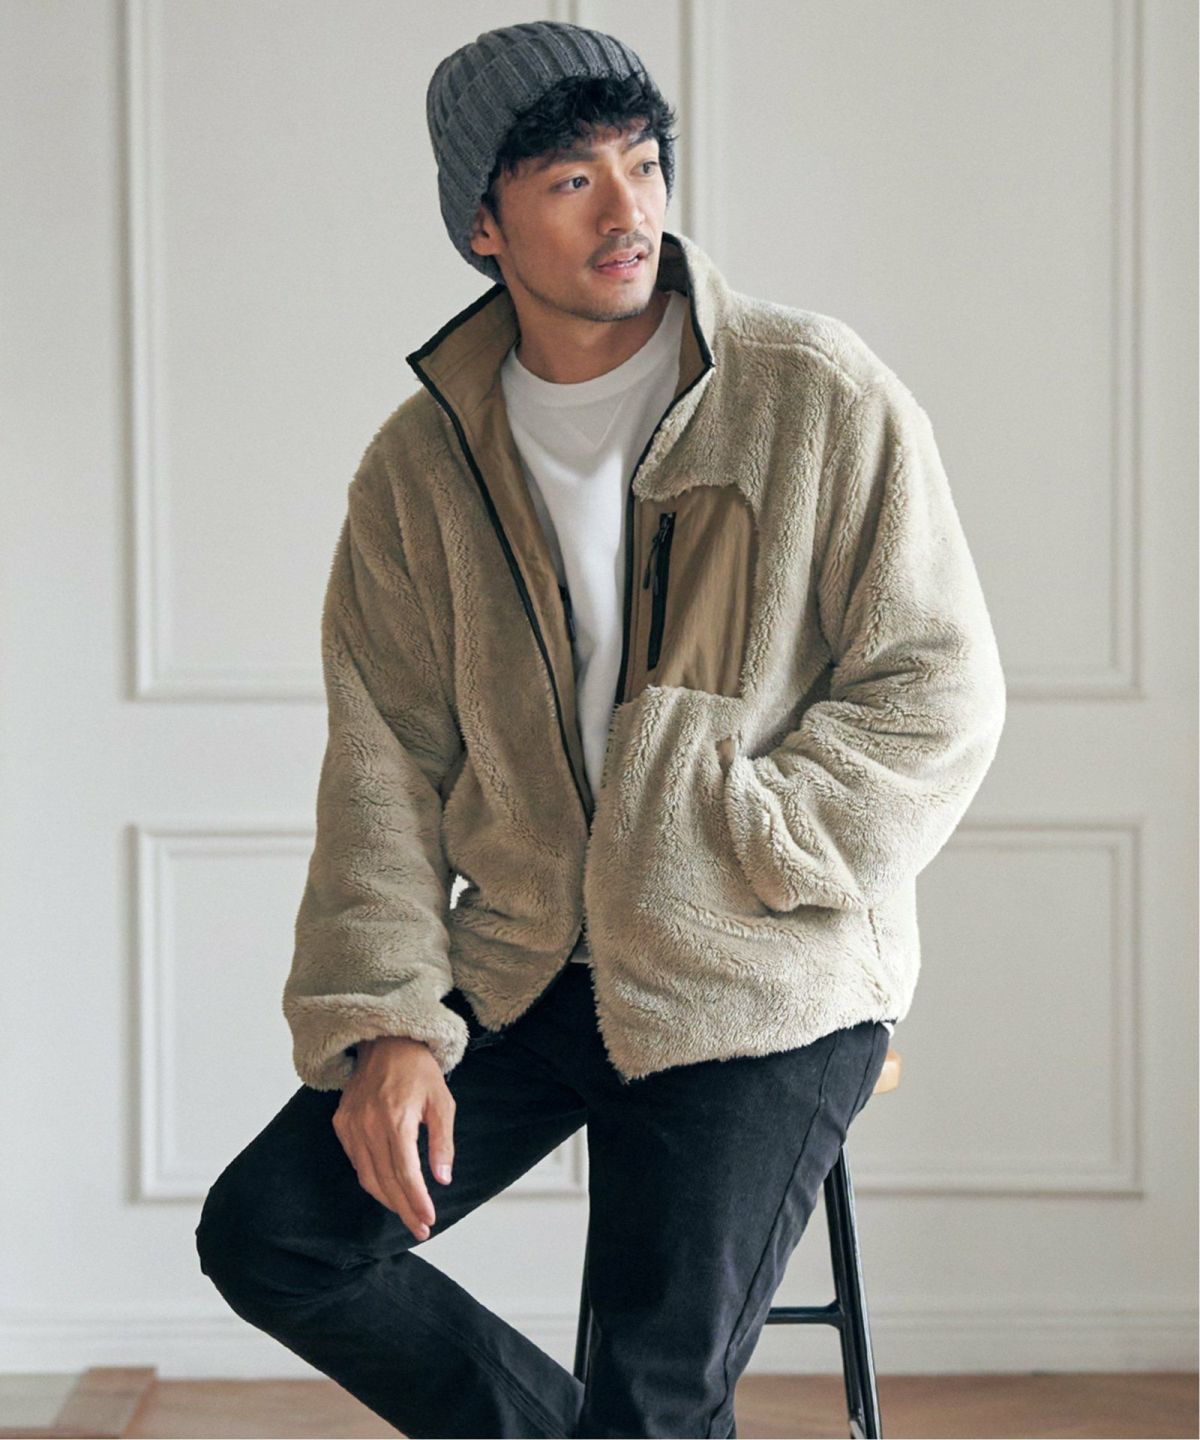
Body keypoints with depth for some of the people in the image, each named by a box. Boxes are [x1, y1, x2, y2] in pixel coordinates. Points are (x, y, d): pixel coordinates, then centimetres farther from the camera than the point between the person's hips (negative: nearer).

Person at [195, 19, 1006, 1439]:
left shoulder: (822, 399, -8)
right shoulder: (422, 463, 3)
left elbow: (940, 694, -8)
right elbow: (386, 762, 3)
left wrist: (728, 848, -17)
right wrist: (385, 1019, -9)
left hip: (761, 984, -4)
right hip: (520, 974, 4)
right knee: (268, 1231, -2)